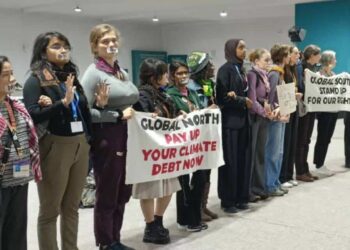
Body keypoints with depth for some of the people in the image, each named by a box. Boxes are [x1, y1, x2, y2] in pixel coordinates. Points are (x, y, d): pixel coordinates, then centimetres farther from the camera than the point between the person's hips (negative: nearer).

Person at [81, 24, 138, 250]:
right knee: (107, 196, 5)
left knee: (123, 194, 15)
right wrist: (118, 116, -18)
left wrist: (136, 114, 1)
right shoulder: (93, 73, -9)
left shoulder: (122, 72, 14)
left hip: (127, 139, 8)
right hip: (106, 141, -8)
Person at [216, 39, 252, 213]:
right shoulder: (225, 69, -9)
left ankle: (240, 197, 18)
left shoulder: (240, 69, 14)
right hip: (229, 120, -7)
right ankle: (228, 200, 7)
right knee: (230, 161, -2)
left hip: (242, 119, 7)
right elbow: (222, 96, -15)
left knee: (243, 159, 8)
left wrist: (247, 101, 1)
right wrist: (243, 101, -10)